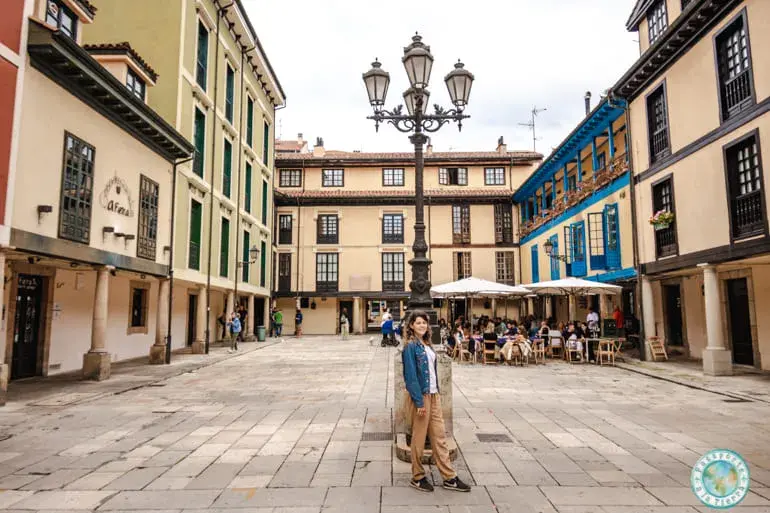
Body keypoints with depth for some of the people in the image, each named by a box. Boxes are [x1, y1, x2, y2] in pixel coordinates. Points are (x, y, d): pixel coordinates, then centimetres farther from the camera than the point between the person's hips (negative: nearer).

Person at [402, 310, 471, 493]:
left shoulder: (427, 344, 11)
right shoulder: (411, 346, -13)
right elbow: (411, 375, -17)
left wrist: (437, 393, 10)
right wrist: (419, 402, -19)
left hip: (433, 395, 8)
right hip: (421, 395, -8)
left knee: (439, 436, 11)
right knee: (419, 438, 6)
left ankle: (449, 478, 19)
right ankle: (417, 478, 21)